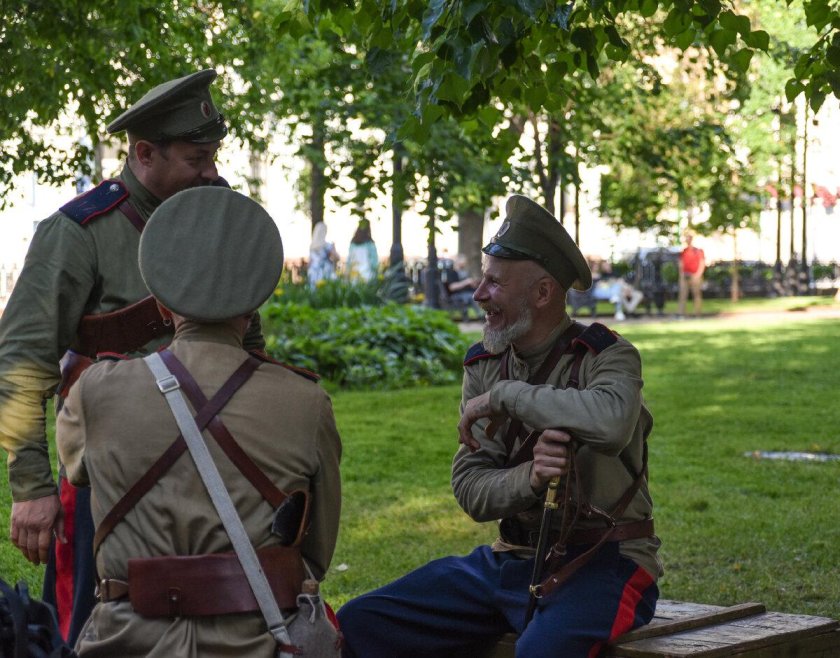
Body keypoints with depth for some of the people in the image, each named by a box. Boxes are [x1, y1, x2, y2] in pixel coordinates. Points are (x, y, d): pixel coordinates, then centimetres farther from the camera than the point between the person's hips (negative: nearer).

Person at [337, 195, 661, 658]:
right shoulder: (484, 366, 7)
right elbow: (470, 490, 0)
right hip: (511, 561, 6)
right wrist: (530, 477, -22)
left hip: (602, 564, -6)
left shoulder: (608, 356, -10)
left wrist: (505, 395, -24)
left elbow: (611, 420, -36)